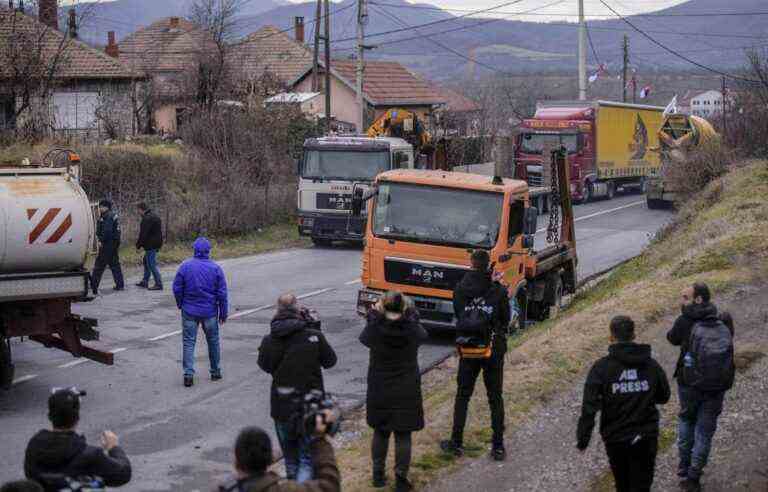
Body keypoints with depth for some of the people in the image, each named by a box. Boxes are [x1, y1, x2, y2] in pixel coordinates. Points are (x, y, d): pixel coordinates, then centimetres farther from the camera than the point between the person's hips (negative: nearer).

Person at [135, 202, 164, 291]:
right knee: (146, 261, 20)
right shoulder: (155, 216, 15)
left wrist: (138, 244, -9)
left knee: (151, 264, -7)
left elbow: (143, 233, -20)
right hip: (156, 243, 11)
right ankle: (144, 282, 27)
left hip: (151, 245, -11)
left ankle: (158, 284, -7)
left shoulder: (147, 218, -18)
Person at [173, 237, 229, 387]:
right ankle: (215, 372, 24)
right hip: (210, 312, 1)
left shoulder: (185, 266, -7)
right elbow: (222, 293, -5)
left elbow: (177, 289, -3)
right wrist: (223, 313, 4)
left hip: (189, 311, 0)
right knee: (213, 341, 16)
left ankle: (188, 374, -5)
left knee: (189, 342, 4)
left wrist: (180, 305, 14)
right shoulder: (215, 268, -7)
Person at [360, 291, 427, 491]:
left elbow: (363, 338, 7)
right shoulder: (412, 330, -14)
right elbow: (423, 334, 10)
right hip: (406, 392, -1)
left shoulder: (375, 330, -16)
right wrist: (411, 315, 16)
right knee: (403, 435, 7)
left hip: (379, 391, 1)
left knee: (380, 432, 17)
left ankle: (378, 475, 26)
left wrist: (373, 315, 13)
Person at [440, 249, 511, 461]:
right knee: (495, 398, 9)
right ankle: (498, 447, 9)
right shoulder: (499, 291, -12)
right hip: (494, 350, -1)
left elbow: (457, 314, 5)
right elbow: (505, 320, 0)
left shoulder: (460, 289, -7)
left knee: (462, 396, 13)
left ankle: (457, 442, 16)